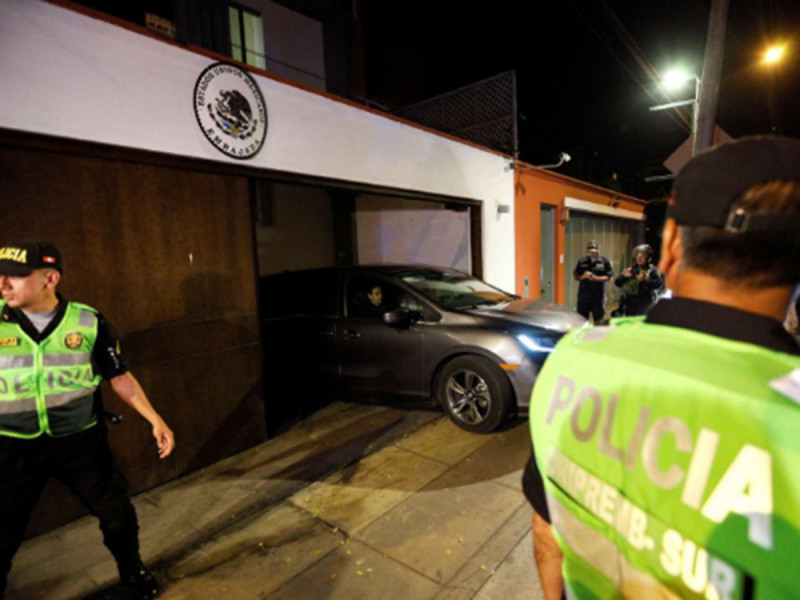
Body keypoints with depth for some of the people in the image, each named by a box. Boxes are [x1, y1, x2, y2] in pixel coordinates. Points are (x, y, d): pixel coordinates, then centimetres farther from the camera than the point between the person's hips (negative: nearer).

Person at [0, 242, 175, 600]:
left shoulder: (88, 322, -9)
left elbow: (120, 377, -3)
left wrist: (155, 420, -8)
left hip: (81, 441, 0)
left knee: (118, 514, 11)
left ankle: (132, 571, 39)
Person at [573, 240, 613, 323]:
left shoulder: (604, 261, 4)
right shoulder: (582, 261, 7)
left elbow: (609, 277, 0)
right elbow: (576, 277, 7)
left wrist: (597, 278, -17)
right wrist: (583, 276, -15)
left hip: (598, 297, -1)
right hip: (583, 296, 1)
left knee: (599, 320, 5)